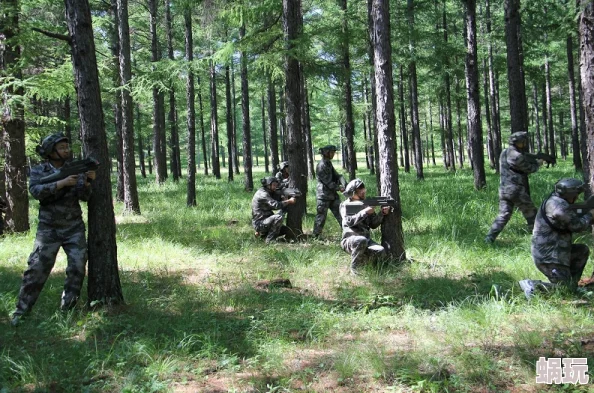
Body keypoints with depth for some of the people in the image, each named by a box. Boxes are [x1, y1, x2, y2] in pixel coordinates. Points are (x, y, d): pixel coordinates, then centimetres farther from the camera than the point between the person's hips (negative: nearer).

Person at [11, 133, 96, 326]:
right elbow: (36, 191, -20)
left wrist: (87, 182, -26)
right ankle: (21, 310, 7)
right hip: (49, 229, -2)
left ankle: (67, 309, 9)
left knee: (78, 267, -4)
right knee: (37, 269, -3)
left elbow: (84, 196, -5)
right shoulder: (38, 170, -2)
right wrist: (61, 183, -30)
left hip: (74, 228, 2)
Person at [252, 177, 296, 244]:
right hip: (259, 223, -10)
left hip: (264, 222, 10)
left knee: (286, 230, 12)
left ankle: (262, 233, 16)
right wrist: (289, 201, -20)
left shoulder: (268, 193, 15)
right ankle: (270, 240, -20)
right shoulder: (263, 194, -17)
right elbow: (276, 205, -27)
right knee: (279, 217, -30)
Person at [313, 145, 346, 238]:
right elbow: (328, 182, -19)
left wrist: (343, 184, -10)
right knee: (321, 216, -1)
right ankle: (315, 236, 8)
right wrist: (339, 188, -13)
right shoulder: (321, 166, -16)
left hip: (332, 195, 9)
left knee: (340, 214, 7)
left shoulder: (329, 163, 12)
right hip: (323, 195, -9)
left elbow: (336, 175, 7)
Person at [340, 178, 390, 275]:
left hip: (366, 239, 5)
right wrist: (365, 212, -24)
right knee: (362, 240, -39)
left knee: (380, 251, -24)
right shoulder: (345, 205, -4)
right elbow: (349, 221, -21)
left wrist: (382, 213, -8)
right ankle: (353, 268, -20)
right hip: (350, 240, -5)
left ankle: (361, 258, 2)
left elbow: (373, 224, 8)